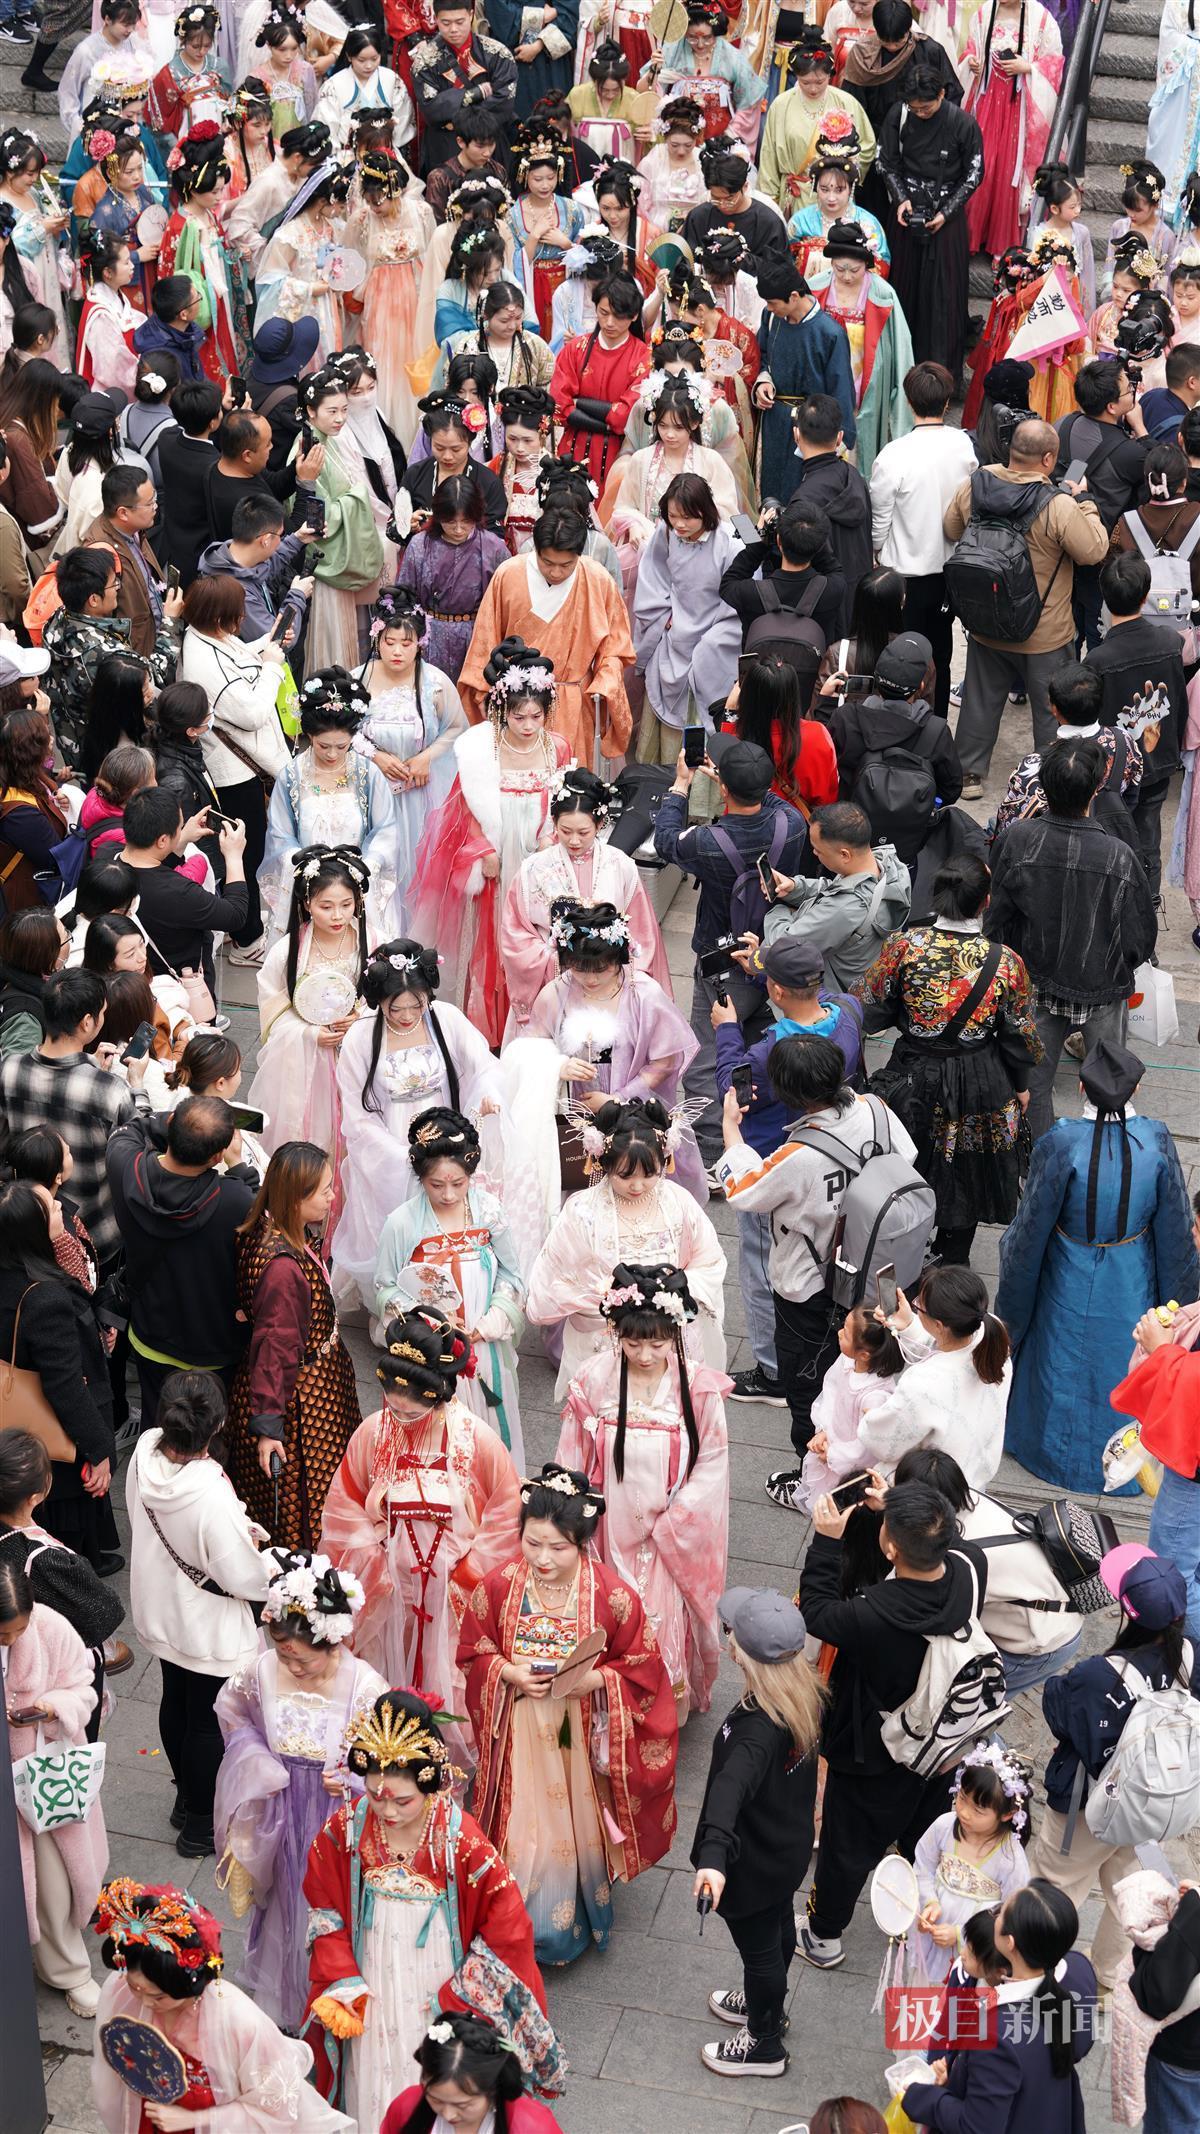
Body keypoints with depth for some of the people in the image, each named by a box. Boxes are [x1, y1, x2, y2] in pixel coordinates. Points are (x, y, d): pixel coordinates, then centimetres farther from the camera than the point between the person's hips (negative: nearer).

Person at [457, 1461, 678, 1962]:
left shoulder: (612, 1596, -19)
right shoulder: (498, 1587, -14)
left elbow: (641, 1669, -8)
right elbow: (473, 1652, 0)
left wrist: (591, 1680, -23)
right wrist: (509, 1672, -18)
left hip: (583, 1736, -1)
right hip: (519, 1734, 1)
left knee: (578, 1829, 16)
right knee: (521, 1832, 10)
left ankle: (580, 1919, 43)